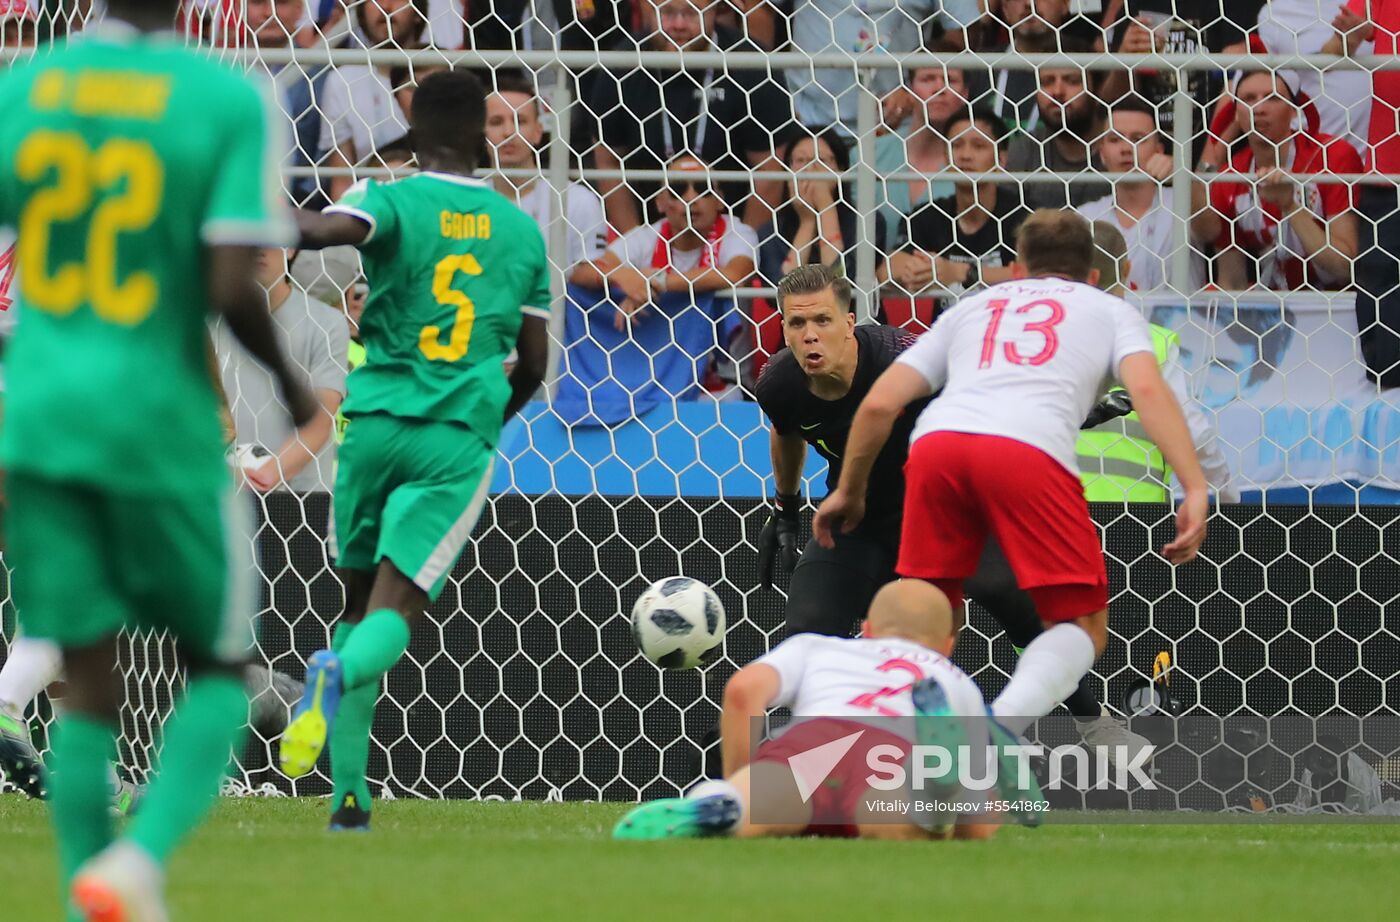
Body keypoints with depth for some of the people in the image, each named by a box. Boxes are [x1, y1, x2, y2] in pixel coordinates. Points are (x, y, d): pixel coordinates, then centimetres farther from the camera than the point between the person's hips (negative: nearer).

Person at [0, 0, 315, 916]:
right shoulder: (230, 100, -9)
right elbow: (231, 287, -15)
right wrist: (291, 384, 3)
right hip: (159, 422, -3)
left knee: (89, 686, 10)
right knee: (219, 670, 12)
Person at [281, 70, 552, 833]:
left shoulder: (392, 201, 0)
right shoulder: (521, 231, 11)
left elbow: (326, 229, -25)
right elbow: (533, 364, 16)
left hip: (377, 421, 0)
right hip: (461, 438, 0)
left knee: (361, 600, 15)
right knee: (395, 609, -7)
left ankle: (350, 797, 10)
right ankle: (340, 675, -44)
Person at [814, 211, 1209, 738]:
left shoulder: (972, 307, 35)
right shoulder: (1108, 310, 28)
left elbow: (879, 404, 28)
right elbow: (1147, 389, 7)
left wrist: (849, 492, 41)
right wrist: (1195, 490, -1)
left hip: (936, 443, 3)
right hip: (1029, 450, -3)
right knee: (1084, 628, 4)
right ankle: (998, 728, -21)